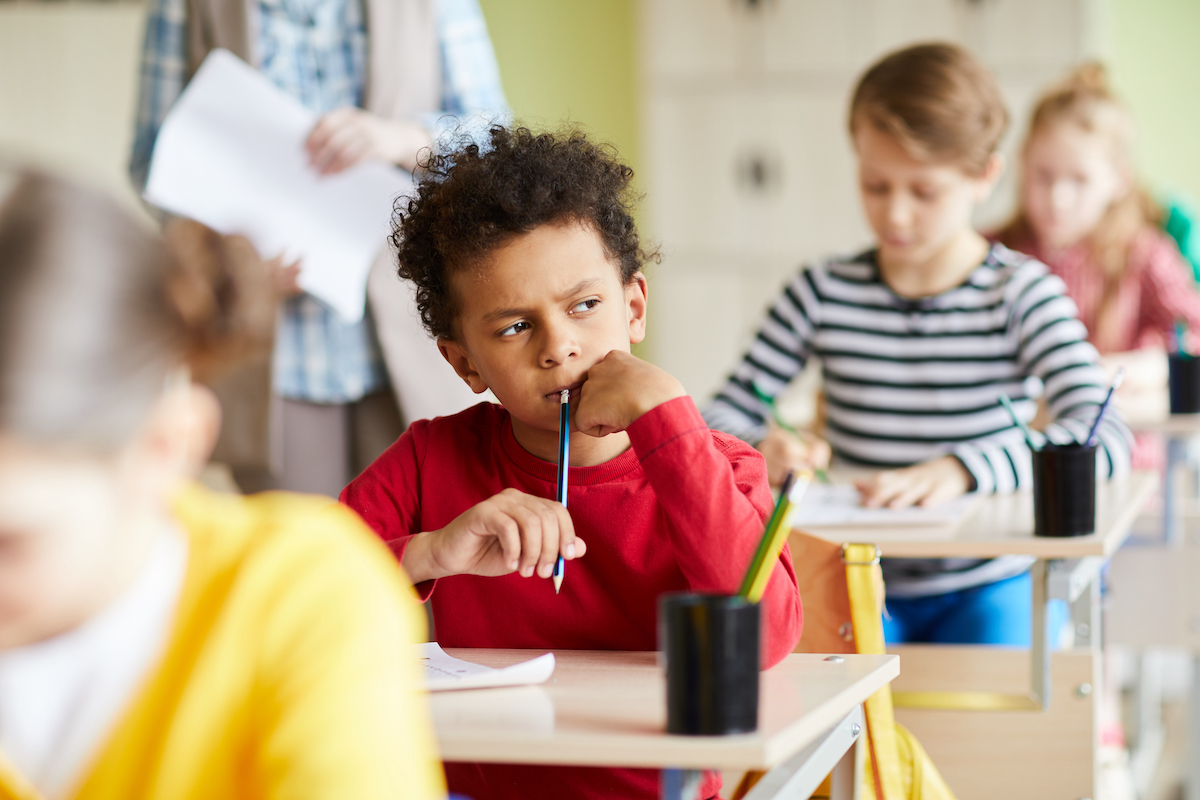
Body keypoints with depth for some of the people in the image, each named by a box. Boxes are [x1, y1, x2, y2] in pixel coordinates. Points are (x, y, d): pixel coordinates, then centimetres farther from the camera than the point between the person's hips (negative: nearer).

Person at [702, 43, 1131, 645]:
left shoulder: (1022, 294, -5)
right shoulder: (823, 293, 2)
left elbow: (1105, 437, -20)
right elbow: (723, 417, 1)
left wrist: (960, 469, -35)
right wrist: (760, 451, -24)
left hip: (988, 588, -1)